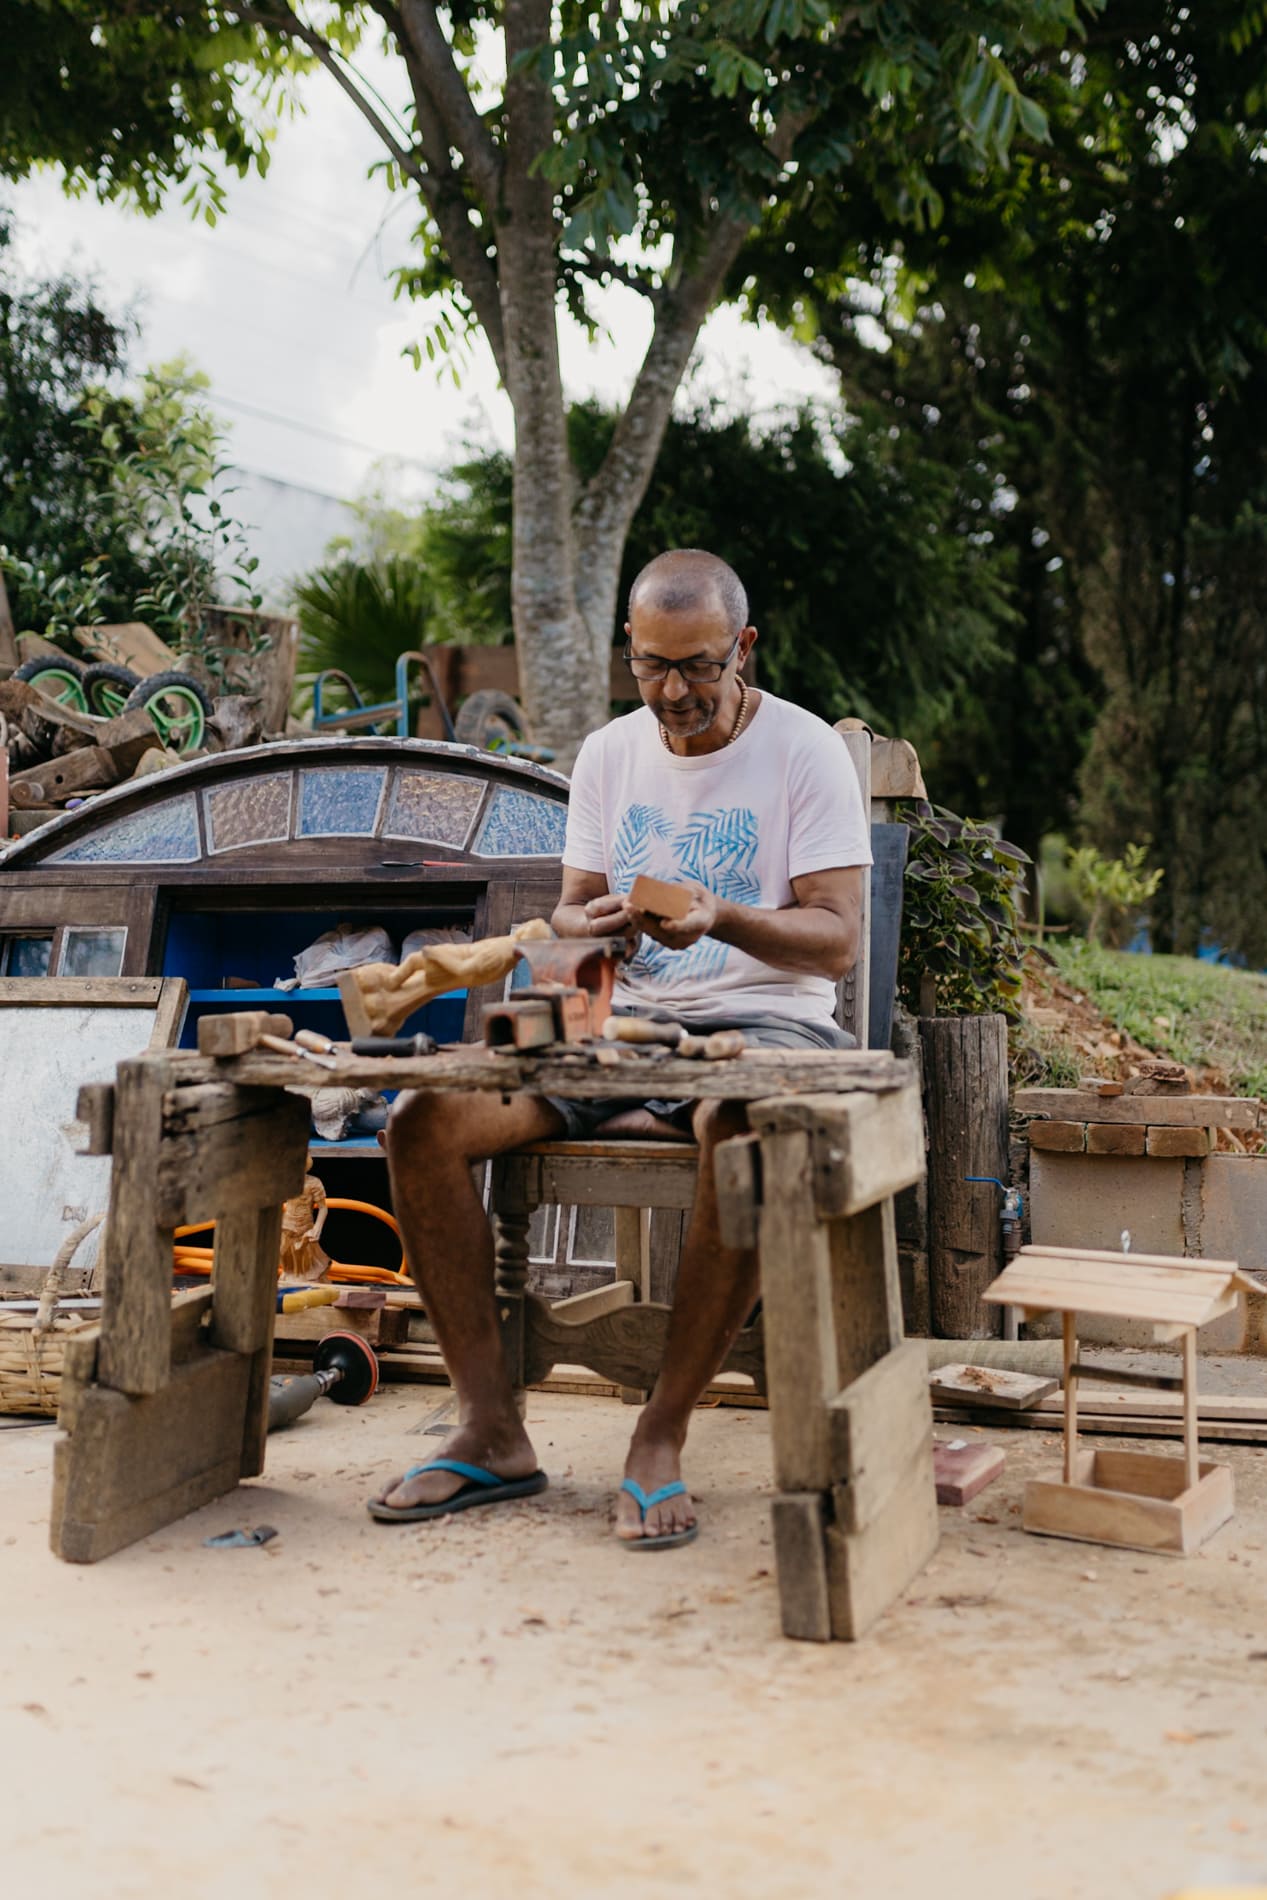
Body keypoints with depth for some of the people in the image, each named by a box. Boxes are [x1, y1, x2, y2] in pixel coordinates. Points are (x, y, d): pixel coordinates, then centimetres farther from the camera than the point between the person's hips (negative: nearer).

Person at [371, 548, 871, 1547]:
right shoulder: (609, 753, 12)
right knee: (422, 1122, -19)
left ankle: (662, 1437, -26)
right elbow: (569, 915, 14)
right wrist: (590, 923, -12)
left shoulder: (805, 751, -3)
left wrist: (722, 918, -27)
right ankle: (493, 1432, -14)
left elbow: (836, 939, -8)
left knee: (746, 1134, -42)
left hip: (763, 1018, -4)